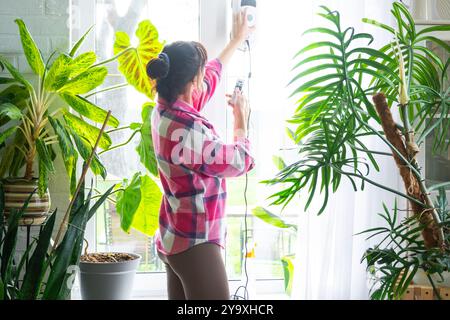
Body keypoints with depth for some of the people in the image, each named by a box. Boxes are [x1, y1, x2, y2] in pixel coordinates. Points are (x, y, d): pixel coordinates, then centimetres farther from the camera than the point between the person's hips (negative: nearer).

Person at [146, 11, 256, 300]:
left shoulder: (167, 108, 2)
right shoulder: (187, 130, -26)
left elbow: (212, 76, 21)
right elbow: (240, 162, -12)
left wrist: (237, 40, 32)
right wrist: (241, 120, 4)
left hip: (175, 238, 10)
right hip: (195, 244, -10)